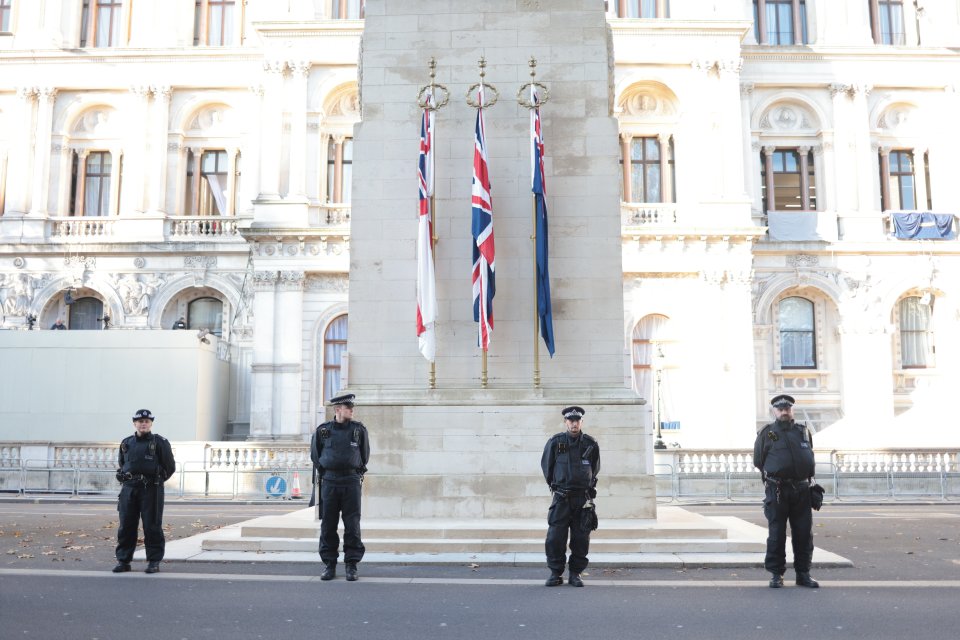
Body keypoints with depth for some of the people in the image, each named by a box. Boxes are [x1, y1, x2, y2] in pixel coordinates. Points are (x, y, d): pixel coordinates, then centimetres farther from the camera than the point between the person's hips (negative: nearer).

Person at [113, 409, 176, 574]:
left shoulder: (160, 443, -2)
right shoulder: (126, 443, 11)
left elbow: (170, 467, 0)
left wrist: (155, 481, 3)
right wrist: (128, 478, 11)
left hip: (151, 490, -4)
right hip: (129, 489, 4)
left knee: (152, 527, -1)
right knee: (126, 526, 6)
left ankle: (154, 561, 6)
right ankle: (123, 560, 15)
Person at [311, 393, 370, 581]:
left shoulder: (359, 429, 3)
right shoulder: (322, 430, 2)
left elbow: (364, 455, 15)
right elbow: (315, 455, 15)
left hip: (351, 482, 0)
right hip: (329, 481, 0)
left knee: (352, 525, -1)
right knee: (328, 525, 4)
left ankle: (352, 565, 7)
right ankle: (329, 564, 14)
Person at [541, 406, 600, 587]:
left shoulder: (590, 444, 3)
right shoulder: (555, 442, -1)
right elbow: (546, 465, 14)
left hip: (583, 498, 1)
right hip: (561, 497, -1)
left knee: (581, 539, 3)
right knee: (555, 538, -4)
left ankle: (576, 574, 14)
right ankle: (556, 574, 7)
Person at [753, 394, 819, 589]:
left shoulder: (803, 431, 12)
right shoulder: (767, 433, 1)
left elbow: (811, 459, 20)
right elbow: (758, 461, 4)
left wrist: (806, 475, 10)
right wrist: (774, 473, 4)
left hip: (802, 490, 3)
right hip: (776, 491, -3)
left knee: (804, 534, 5)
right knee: (776, 534, -1)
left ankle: (803, 574, 15)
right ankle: (776, 574, 6)